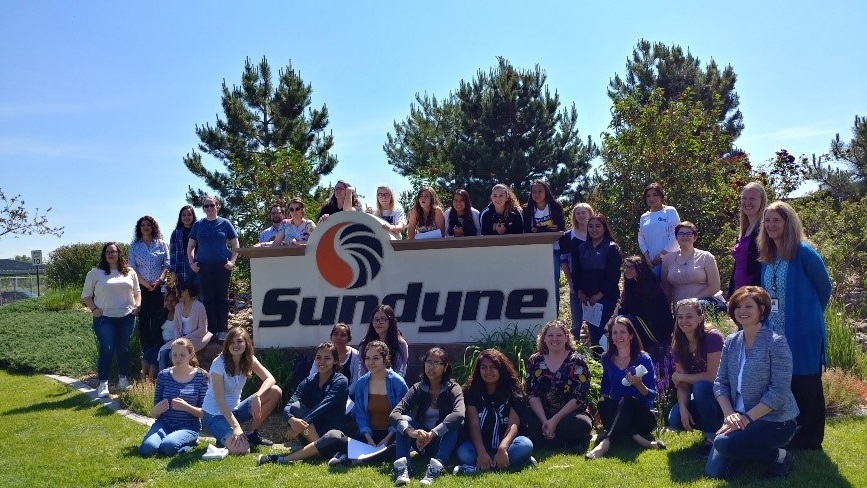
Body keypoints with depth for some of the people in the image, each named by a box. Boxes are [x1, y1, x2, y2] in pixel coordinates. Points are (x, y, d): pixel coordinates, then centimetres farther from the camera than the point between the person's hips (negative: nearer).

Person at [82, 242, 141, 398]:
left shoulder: (130, 272, 10)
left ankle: (124, 380, 25)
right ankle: (103, 384, -4)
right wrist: (93, 309, -9)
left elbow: (137, 291, 18)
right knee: (106, 350, -10)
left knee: (123, 349, 11)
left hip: (127, 317, 3)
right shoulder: (95, 273, 2)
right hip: (104, 319, -3)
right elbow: (86, 295, 4)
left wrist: (137, 304, 2)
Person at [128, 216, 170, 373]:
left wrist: (160, 279, -12)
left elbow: (167, 264, 3)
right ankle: (146, 353, 7)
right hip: (141, 287, 0)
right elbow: (132, 268, 1)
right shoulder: (134, 246, 5)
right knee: (143, 320, 1)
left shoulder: (161, 244, 5)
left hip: (159, 286, 0)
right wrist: (144, 283, -10)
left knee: (158, 319, -1)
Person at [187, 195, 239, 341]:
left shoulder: (225, 223, 4)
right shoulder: (198, 225, 10)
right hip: (203, 267, 2)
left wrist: (232, 261, -7)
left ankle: (222, 330, 8)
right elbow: (190, 247, 14)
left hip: (222, 266, -2)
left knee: (222, 298, 2)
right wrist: (192, 263, 2)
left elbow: (235, 245, 5)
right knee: (208, 299, 4)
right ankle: (211, 331, 11)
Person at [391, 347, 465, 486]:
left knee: (455, 422, -31)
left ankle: (436, 468, -47)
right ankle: (402, 468, -40)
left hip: (444, 442, -2)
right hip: (421, 442, 2)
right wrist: (410, 431, -41)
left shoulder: (452, 388, -11)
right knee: (404, 419, -23)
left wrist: (432, 434, -43)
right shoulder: (418, 388, -5)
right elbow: (394, 414, -20)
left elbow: (459, 414, -33)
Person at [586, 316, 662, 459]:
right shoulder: (607, 358, 3)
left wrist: (638, 384, -30)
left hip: (641, 415, -4)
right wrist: (603, 402, 7)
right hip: (616, 413, 4)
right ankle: (638, 438, -36)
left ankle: (604, 443, -52)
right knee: (603, 404, -28)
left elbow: (652, 395, -11)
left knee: (626, 401, -35)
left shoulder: (643, 359, -9)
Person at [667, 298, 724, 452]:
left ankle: (714, 435, -13)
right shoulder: (678, 346, -2)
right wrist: (683, 408, -22)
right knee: (675, 419, -20)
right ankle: (713, 425, 8)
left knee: (700, 386, -34)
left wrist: (679, 377, -13)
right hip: (701, 400, 5)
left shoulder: (712, 337, -19)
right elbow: (683, 386, -4)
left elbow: (712, 376, -23)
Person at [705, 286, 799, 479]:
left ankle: (779, 456, -2)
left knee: (724, 443, -29)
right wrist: (730, 414, -13)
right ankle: (754, 449, 22)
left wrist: (747, 418, -21)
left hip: (776, 420, -6)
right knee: (714, 472, -5)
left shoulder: (775, 342, -14)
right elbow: (720, 383, 3)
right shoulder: (731, 342, 4)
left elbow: (779, 392, -19)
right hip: (739, 418, 6)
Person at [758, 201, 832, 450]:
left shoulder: (804, 253, -12)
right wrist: (768, 323, 15)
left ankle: (810, 439, 17)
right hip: (775, 334, 7)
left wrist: (809, 315, 8)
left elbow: (825, 287, -2)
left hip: (803, 334, -6)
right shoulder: (767, 258, 8)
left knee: (807, 385, 5)